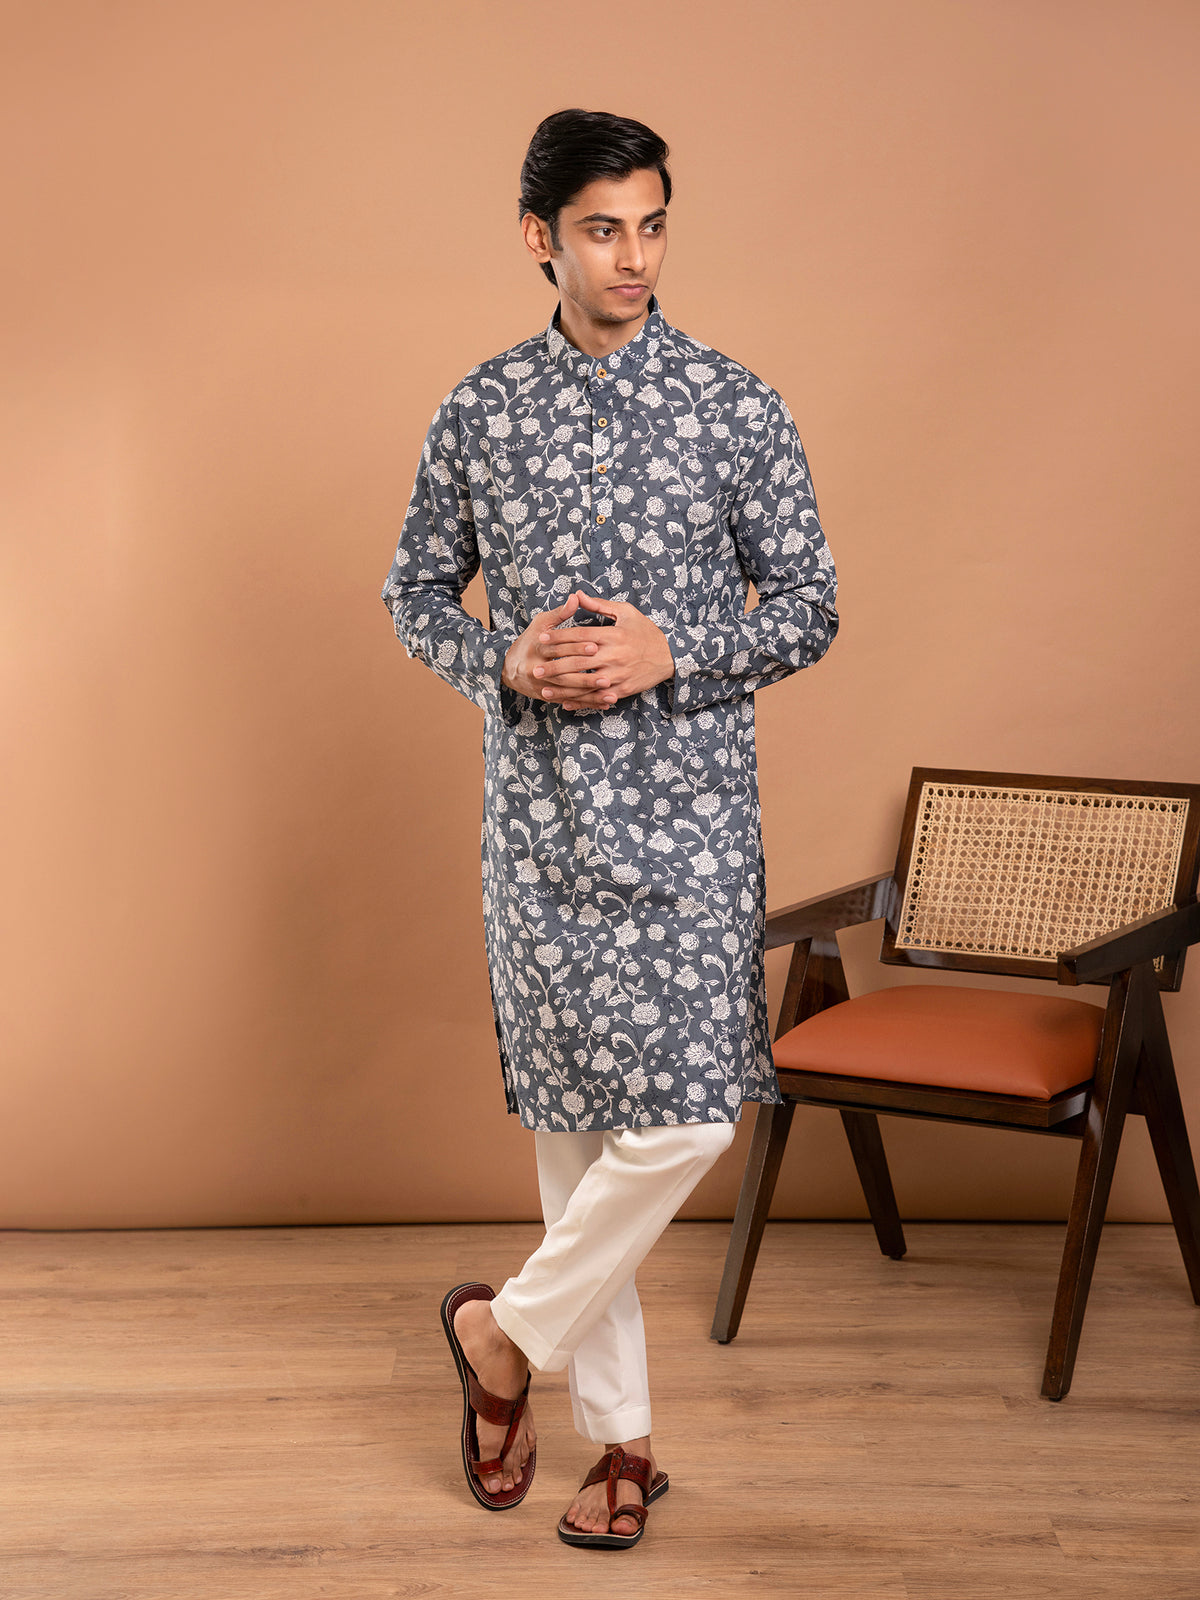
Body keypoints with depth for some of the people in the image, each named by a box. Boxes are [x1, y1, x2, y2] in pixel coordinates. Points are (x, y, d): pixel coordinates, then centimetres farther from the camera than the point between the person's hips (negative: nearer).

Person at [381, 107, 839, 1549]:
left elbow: (808, 608, 2)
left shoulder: (736, 407, -1)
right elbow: (413, 593, 12)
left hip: (686, 809, -1)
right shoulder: (479, 414, 4)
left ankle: (505, 1329, 15)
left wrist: (668, 651, -15)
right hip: (539, 813, 1)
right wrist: (507, 663, -8)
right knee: (572, 1122, 6)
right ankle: (621, 1437, 20)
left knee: (684, 1115, -9)